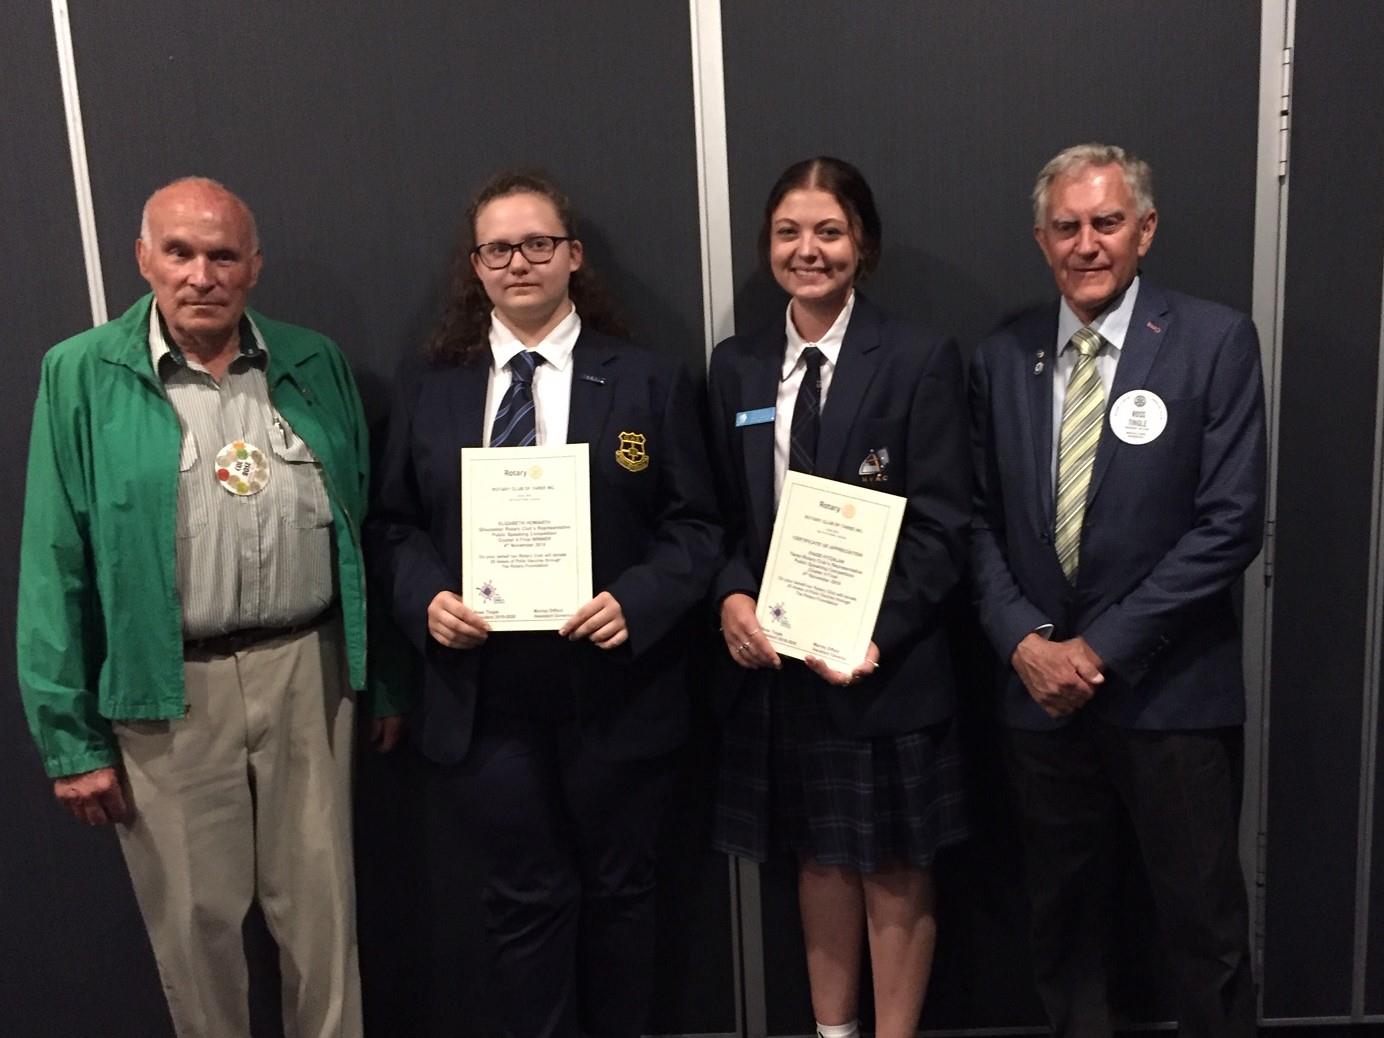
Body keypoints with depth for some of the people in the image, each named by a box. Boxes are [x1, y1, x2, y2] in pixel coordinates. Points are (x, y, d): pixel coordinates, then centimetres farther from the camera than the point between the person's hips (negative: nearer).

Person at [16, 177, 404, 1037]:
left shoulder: (315, 365, 4)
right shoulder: (83, 376, -4)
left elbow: (362, 527, 8)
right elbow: (57, 564, -3)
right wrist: (72, 737, -4)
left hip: (308, 670, 2)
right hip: (168, 691, -2)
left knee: (322, 910, 14)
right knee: (196, 920, 14)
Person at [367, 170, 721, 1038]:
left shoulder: (650, 381, -1)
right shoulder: (430, 389, 6)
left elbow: (696, 526, -3)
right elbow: (395, 526, 9)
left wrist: (635, 603, -19)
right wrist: (426, 600, -10)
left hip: (615, 691, -1)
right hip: (484, 698, 1)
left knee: (618, 891, 17)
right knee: (526, 900, 12)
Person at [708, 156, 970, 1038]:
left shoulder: (920, 360, -7)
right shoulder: (736, 367, 7)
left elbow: (942, 527, -10)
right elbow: (724, 515, 8)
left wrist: (875, 634, -20)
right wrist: (732, 597, -11)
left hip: (884, 660, -4)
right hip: (776, 659, 4)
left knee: (895, 868, 11)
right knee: (820, 857, 18)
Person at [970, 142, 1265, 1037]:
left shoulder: (1215, 341, -5)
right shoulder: (1004, 357, 5)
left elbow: (1230, 523, -11)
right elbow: (980, 520, 6)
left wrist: (1102, 646, -14)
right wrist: (1024, 641, -9)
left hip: (1171, 692, -3)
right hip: (1041, 690, 3)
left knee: (1207, 926, 10)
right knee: (1061, 916, 17)